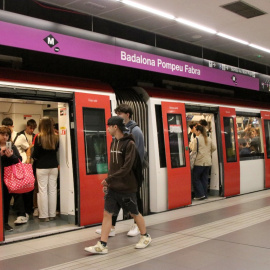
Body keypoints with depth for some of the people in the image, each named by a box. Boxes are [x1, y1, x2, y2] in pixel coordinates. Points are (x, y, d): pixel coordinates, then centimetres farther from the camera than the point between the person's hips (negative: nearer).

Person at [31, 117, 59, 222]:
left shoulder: (39, 137, -10)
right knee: (52, 190, 9)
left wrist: (34, 157, 13)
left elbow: (35, 154, -7)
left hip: (42, 167, -3)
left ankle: (44, 215, 6)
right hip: (54, 167, 3)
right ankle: (52, 214, 14)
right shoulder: (55, 137, 0)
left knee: (43, 191, 3)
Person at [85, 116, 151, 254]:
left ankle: (145, 237, 31)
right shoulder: (114, 143, 8)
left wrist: (109, 178, -19)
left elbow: (126, 167, -21)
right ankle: (102, 245, 5)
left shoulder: (129, 144, -15)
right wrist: (108, 182, 10)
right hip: (113, 187, 6)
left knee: (134, 213, 10)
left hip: (126, 187, -6)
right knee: (107, 213, 1)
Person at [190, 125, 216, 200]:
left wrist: (191, 146, 7)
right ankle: (204, 195, 12)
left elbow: (194, 150, -11)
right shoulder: (209, 139, 10)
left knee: (196, 178, 4)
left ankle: (200, 194, -3)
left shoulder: (196, 139, -10)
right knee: (205, 179, 11)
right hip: (208, 162, 6)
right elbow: (214, 148, 14)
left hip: (199, 162, -6)